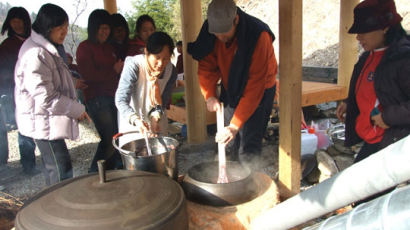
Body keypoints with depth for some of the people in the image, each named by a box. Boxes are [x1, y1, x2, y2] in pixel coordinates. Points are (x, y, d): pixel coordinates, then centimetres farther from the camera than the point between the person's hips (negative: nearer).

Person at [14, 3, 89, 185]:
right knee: (61, 170, -9)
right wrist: (78, 110, -14)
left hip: (49, 120, 10)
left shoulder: (49, 49, 12)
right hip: (43, 121, -10)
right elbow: (46, 97, -24)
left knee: (51, 166, 17)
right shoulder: (35, 54, -21)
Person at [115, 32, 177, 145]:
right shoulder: (133, 66, -27)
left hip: (157, 120, 4)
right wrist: (136, 120, -46)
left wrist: (155, 117, -28)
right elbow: (121, 100, -30)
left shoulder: (171, 71, -14)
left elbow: (163, 101, -8)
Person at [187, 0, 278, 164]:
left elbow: (255, 86, -32)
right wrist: (210, 95, -20)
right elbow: (206, 67, -4)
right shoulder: (210, 32, -17)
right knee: (231, 142, 13)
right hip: (230, 89, 5)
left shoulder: (258, 36, -32)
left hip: (259, 90, -5)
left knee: (249, 149, -10)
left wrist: (235, 125, -34)